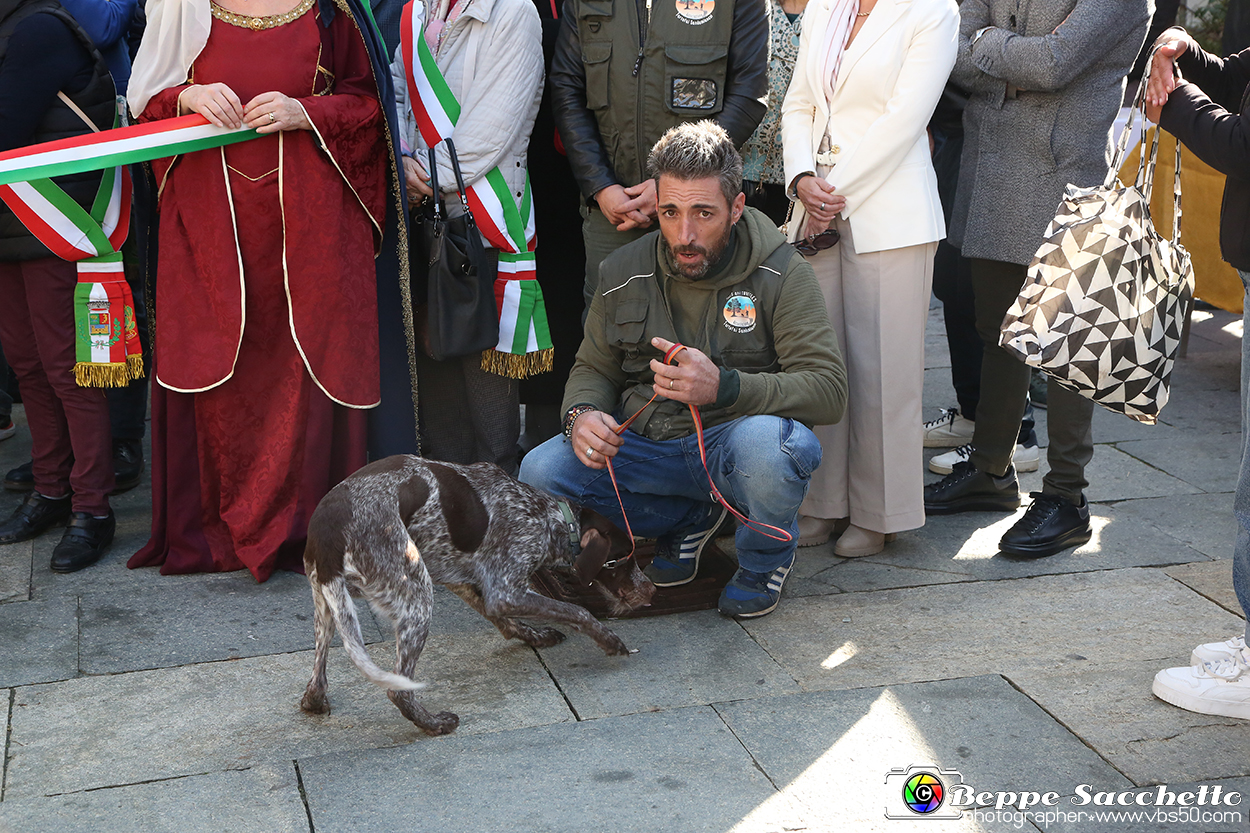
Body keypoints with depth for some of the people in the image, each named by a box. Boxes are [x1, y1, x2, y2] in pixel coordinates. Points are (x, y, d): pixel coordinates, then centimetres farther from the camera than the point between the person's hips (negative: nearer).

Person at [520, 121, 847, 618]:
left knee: (766, 442, -39)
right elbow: (593, 368, 15)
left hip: (732, 442, -4)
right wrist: (581, 413, -11)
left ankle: (766, 556, 0)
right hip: (643, 445, 4)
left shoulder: (779, 274, -11)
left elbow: (828, 390, -17)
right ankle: (689, 519, 9)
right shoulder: (625, 272, 1)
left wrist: (724, 387, -33)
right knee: (540, 473, -20)